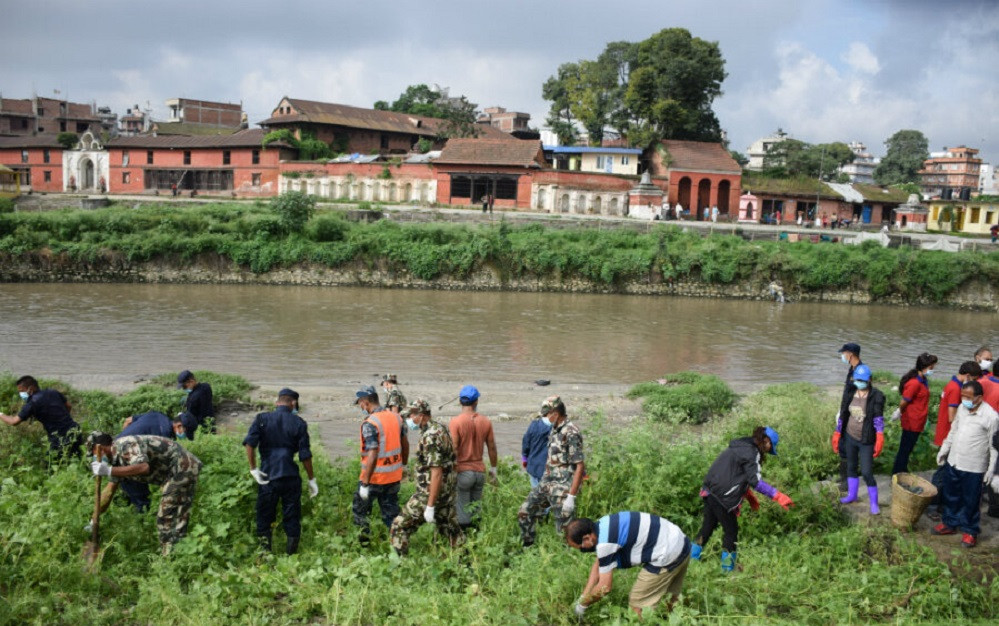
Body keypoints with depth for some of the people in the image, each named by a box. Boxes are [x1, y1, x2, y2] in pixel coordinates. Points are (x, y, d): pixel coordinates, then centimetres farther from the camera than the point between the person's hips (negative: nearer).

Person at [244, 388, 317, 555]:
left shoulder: (262, 419, 0)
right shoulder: (299, 423, 0)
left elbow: (249, 442, -15)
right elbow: (305, 455, -1)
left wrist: (253, 468, -9)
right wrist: (312, 479, 7)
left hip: (267, 477, 0)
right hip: (291, 477, 0)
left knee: (264, 518, 13)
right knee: (292, 519, 11)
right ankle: (291, 553, 16)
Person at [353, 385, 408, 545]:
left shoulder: (370, 423, -20)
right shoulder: (396, 417, 2)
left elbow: (372, 455, -24)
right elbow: (405, 444, 12)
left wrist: (365, 484, -20)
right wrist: (403, 466, 25)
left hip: (375, 477, -6)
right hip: (394, 476, 6)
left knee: (359, 510, 15)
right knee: (392, 513, 16)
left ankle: (364, 542, 15)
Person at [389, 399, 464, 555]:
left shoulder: (430, 437, -22)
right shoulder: (441, 428, 7)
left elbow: (436, 473, -25)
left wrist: (430, 506, -23)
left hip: (431, 493, -9)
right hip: (448, 491, 9)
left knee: (399, 526, 1)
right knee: (451, 529, 18)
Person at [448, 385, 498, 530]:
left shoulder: (456, 422, -13)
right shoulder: (486, 422, 0)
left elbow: (453, 450, -16)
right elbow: (492, 448, 7)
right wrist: (493, 468, 20)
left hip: (462, 471, -4)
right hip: (480, 471, 4)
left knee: (463, 512, 4)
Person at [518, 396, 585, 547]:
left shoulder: (571, 433, -18)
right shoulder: (555, 430, 10)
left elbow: (580, 466, -20)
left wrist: (571, 496, -22)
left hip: (562, 489, -9)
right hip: (546, 483, 9)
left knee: (565, 529, -3)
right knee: (524, 513, 13)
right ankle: (527, 548, 28)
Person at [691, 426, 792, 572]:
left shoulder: (739, 446, 18)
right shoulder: (752, 452, -10)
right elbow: (755, 481, -18)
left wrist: (749, 496, 25)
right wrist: (777, 496, -17)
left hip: (708, 491, 9)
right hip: (722, 497, -9)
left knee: (708, 526, 20)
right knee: (731, 530, 7)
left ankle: (691, 559, 27)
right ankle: (728, 569, 17)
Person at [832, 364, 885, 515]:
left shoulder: (876, 396, -15)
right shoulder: (850, 393, 0)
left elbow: (878, 418, -21)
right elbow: (843, 415, 7)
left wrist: (880, 438, -31)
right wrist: (837, 434, 9)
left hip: (866, 440, -5)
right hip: (850, 437, 5)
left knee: (867, 472, -5)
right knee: (851, 466, 19)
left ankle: (874, 503, 13)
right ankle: (852, 495, 37)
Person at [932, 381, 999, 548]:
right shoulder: (962, 408, 0)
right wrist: (944, 449, 15)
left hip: (973, 468, -6)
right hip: (953, 462, 6)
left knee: (970, 501, 8)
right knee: (950, 496, 18)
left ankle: (970, 531, 26)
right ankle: (949, 523, 36)